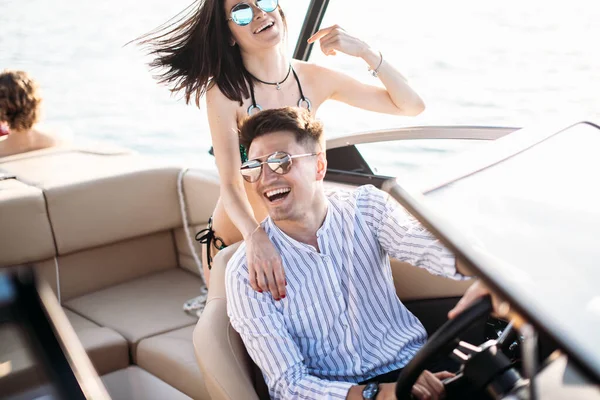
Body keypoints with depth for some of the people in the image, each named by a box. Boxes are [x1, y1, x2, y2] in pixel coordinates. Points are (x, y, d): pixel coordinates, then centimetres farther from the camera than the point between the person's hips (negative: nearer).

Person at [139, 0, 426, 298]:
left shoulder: (315, 79, -9)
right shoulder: (225, 93, -20)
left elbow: (410, 106, -6)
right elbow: (231, 185, -29)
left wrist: (364, 51, -20)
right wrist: (255, 236, -49)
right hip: (233, 247, -3)